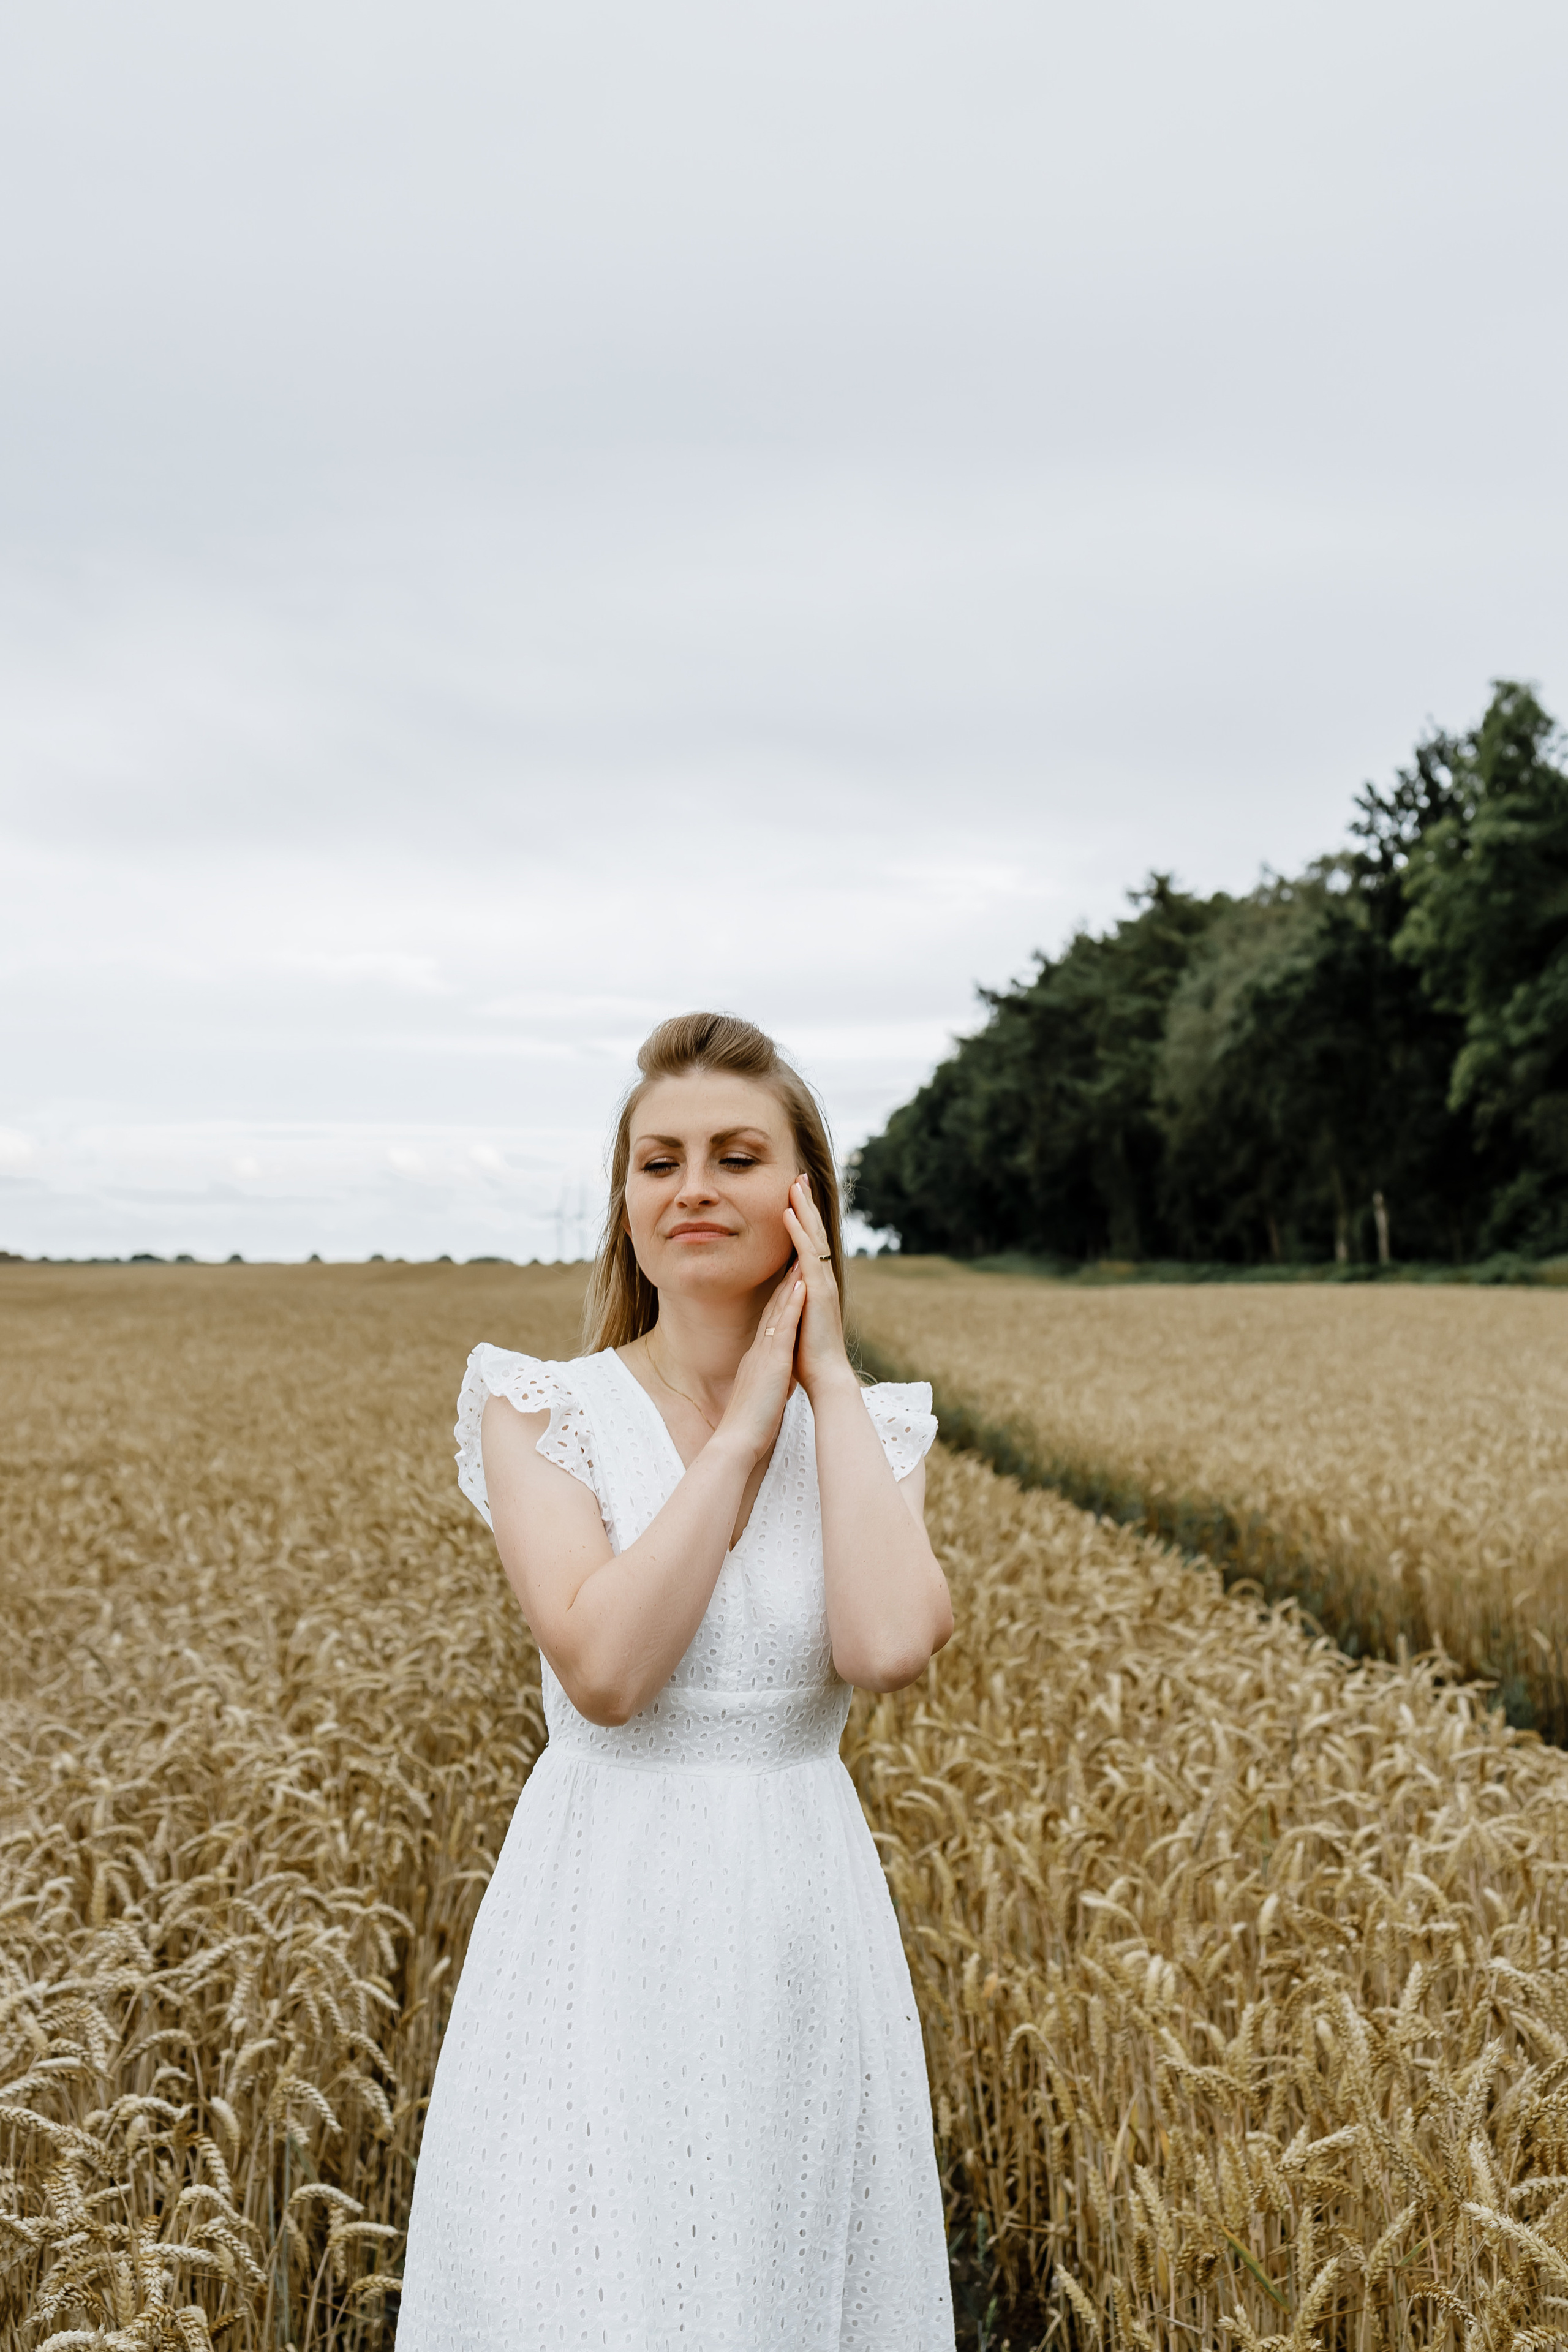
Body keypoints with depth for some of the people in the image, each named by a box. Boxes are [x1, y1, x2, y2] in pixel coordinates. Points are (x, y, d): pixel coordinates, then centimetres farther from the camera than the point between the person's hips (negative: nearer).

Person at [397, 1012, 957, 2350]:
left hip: (806, 1934, 2)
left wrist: (827, 1379, -13)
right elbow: (603, 1667, -21)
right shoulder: (540, 1410, -6)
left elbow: (890, 1646, -20)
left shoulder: (871, 1429, 0)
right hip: (603, 1932, -2)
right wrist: (748, 1416, -16)